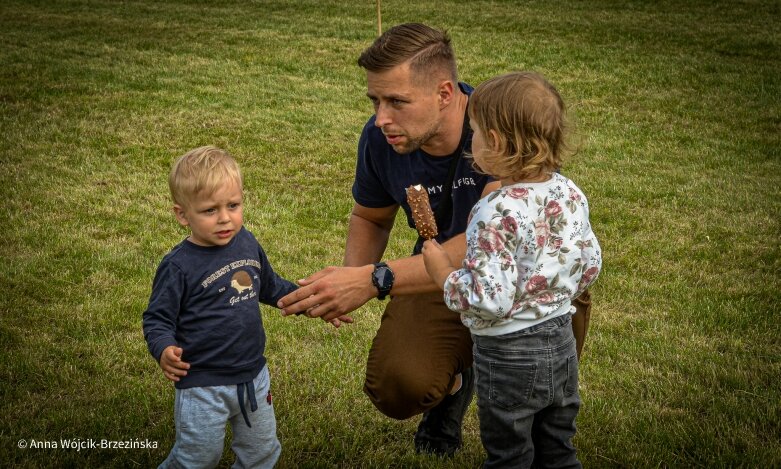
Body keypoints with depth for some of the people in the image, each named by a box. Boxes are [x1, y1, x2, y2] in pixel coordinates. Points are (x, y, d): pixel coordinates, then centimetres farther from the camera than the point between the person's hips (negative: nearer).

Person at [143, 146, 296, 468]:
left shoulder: (246, 243, 1)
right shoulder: (178, 267, -19)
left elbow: (271, 288, 18)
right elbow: (157, 319, -14)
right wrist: (164, 351, -33)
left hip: (253, 376, 6)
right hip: (202, 385, -6)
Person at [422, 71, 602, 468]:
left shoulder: (498, 214, -28)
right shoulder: (570, 194, -5)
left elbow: (488, 300, -30)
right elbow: (590, 266, 6)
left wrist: (441, 271, -14)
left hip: (509, 356, -7)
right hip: (562, 344, 7)